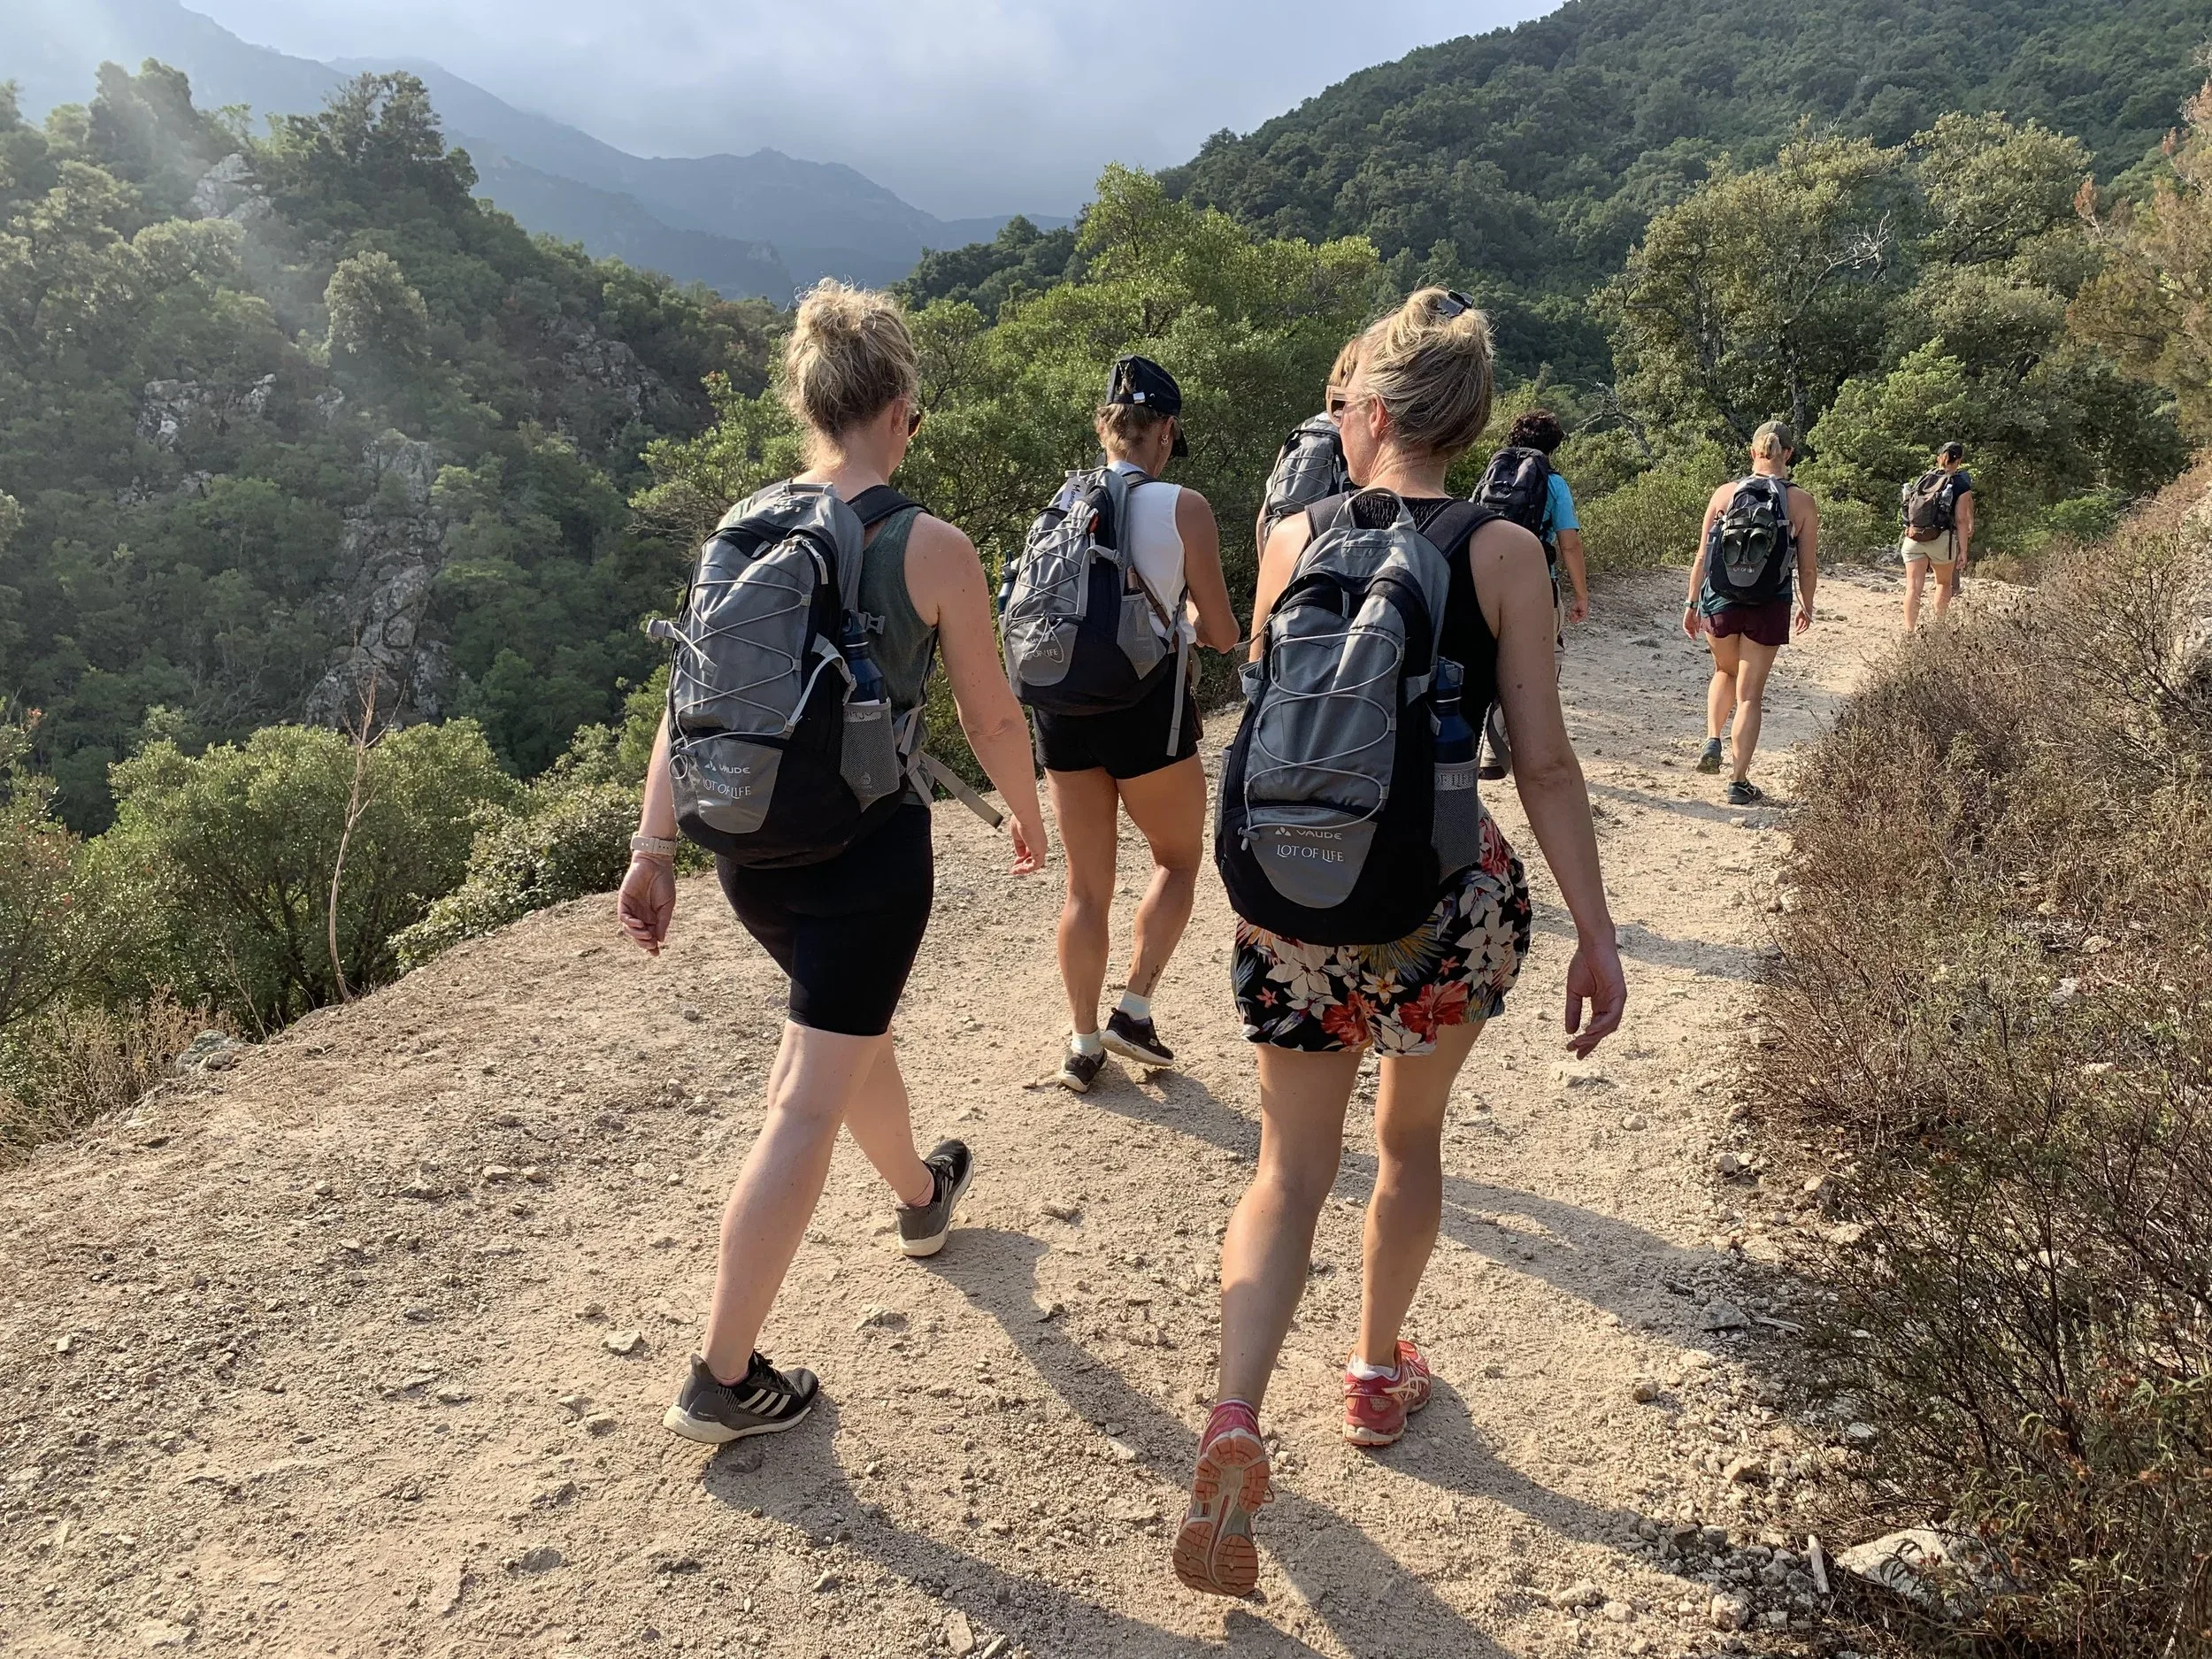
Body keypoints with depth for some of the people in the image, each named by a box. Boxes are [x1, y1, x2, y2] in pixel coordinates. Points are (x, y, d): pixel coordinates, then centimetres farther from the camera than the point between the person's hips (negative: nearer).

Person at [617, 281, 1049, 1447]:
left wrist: (656, 845, 2)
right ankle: (723, 1381, 9)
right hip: (869, 846, -6)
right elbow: (990, 716, -4)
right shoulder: (931, 548, -12)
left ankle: (921, 1197, 55)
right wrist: (1028, 817, 13)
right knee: (805, 1106, 2)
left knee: (851, 1020, 29)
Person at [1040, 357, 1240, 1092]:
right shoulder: (1183, 507, -6)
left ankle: (1083, 1044, 20)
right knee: (1178, 859, 20)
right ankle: (1134, 1008, 11)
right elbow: (1222, 634, -3)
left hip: (1063, 701, 4)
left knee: (1087, 883, 14)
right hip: (1146, 702, -4)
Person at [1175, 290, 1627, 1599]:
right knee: (1412, 1136, 23)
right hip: (1447, 900, 0)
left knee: (1293, 1166, 13)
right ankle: (1379, 1373, 40)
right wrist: (1597, 933, -3)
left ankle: (1237, 1418, -4)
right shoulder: (1503, 553, -6)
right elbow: (1545, 763, -9)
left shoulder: (1294, 540, -1)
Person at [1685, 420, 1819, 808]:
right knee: (1749, 695, 7)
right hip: (1769, 609, -1)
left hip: (1720, 602, 1)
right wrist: (1807, 606, 17)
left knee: (1726, 672, 29)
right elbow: (1808, 567, 0)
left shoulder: (1725, 493, -3)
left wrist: (1692, 604, 9)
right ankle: (1739, 782, 8)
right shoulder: (1802, 503, -5)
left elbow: (1702, 557, -1)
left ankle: (1712, 741, 13)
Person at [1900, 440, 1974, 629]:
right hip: (1941, 540, -2)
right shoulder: (1961, 484, -1)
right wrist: (1963, 551, -4)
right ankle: (1938, 625, 24)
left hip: (1913, 538, 2)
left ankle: (1909, 631, -11)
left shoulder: (1922, 479, 11)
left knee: (1913, 587, -3)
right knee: (1944, 583, 20)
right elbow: (1961, 520, -5)